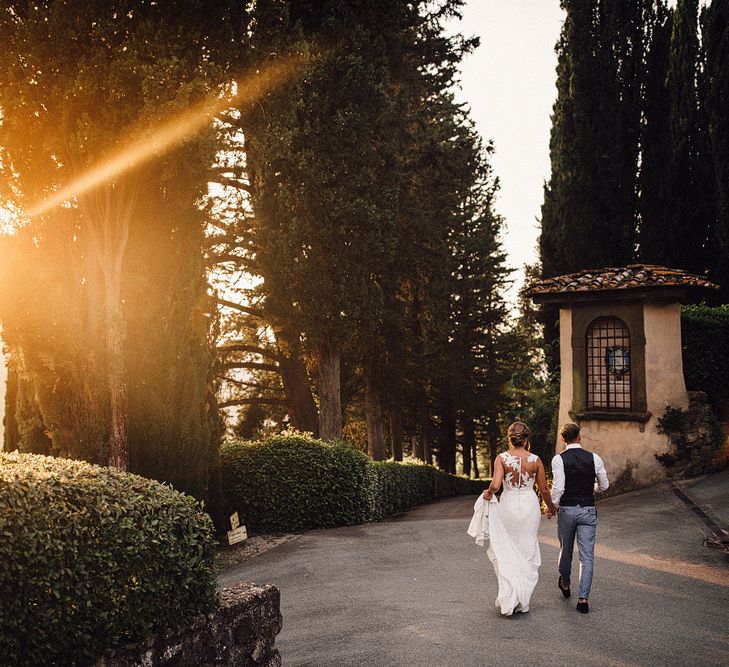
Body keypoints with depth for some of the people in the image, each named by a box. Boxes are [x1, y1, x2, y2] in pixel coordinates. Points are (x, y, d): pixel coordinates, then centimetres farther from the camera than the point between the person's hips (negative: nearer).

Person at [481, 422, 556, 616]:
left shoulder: (502, 458, -9)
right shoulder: (535, 460, -4)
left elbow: (495, 485, -21)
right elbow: (544, 489, 4)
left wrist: (489, 493, 1)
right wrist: (550, 507, 21)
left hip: (508, 505, -1)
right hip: (530, 505, 1)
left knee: (506, 551, 14)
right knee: (527, 552, 12)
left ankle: (509, 597, 4)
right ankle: (523, 600, 17)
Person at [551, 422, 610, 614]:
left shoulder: (559, 459, -10)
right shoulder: (594, 458, -3)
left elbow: (558, 488, -16)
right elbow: (604, 485, 6)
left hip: (566, 510, 0)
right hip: (588, 510, 0)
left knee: (565, 550, 20)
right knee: (587, 556, 3)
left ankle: (565, 584, 42)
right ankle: (583, 598, -1)